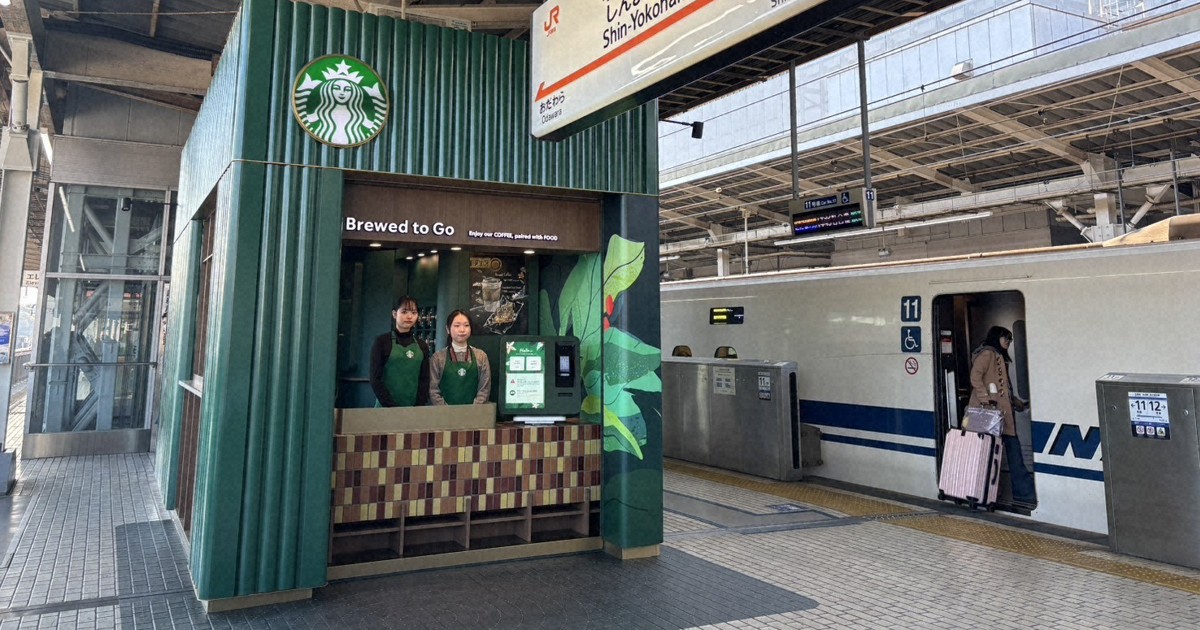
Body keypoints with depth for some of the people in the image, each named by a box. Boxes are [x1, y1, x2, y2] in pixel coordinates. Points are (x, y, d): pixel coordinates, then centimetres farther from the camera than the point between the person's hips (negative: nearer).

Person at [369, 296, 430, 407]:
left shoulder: (422, 346, 7)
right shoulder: (382, 341, -2)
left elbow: (424, 380, 4)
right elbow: (375, 380, -7)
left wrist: (418, 407, -9)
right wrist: (392, 407, -15)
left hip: (415, 409, 3)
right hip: (387, 409, -3)